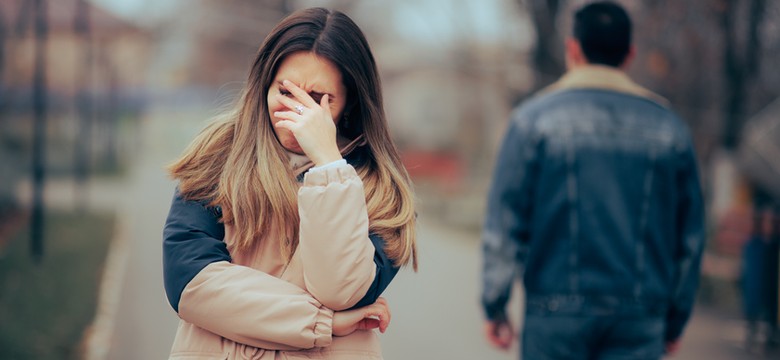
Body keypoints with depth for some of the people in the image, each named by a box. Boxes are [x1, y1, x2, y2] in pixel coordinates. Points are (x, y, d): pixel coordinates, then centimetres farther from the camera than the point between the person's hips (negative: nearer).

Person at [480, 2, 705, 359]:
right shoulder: (669, 126, 8)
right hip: (640, 317, 2)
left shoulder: (535, 118, -1)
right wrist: (675, 321, 19)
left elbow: (504, 224, -3)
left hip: (557, 311, -2)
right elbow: (690, 236, 11)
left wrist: (494, 306, 4)